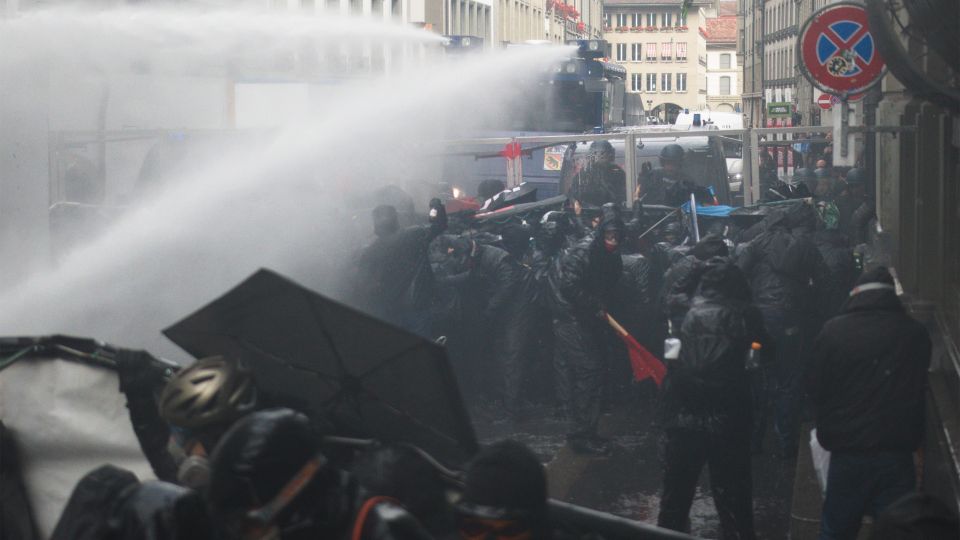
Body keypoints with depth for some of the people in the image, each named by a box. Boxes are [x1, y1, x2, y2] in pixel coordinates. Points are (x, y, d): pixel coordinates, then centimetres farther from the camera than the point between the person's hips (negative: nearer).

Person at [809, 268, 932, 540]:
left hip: (848, 453, -1)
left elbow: (818, 390, 1)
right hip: (898, 454, 1)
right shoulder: (916, 334, -2)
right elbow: (919, 390, 11)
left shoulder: (833, 331, -7)